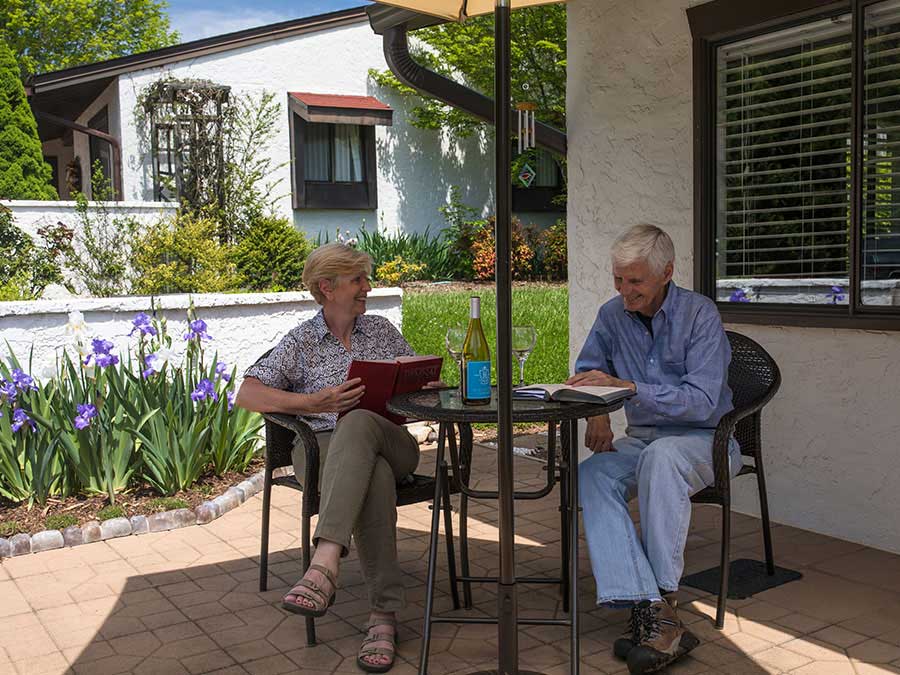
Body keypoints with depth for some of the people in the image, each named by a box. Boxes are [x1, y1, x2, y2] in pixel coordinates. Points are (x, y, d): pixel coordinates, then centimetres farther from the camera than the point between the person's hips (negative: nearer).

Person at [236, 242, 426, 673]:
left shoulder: (382, 330, 22)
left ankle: (324, 565, -54)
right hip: (323, 448, -1)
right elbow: (247, 395, -1)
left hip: (391, 442, 1)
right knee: (374, 476, -40)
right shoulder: (300, 342, 11)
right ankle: (384, 614, -41)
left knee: (357, 423, -39)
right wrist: (314, 403, -16)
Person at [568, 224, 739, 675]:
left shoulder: (700, 314, -11)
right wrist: (597, 413, -6)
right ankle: (649, 609, -39)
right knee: (593, 475, -28)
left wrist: (626, 387, -28)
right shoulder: (612, 314, 4)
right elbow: (587, 372, 16)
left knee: (661, 456, -39)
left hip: (702, 438, -4)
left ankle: (661, 599, -34)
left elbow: (701, 400, -20)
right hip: (641, 438, 5)